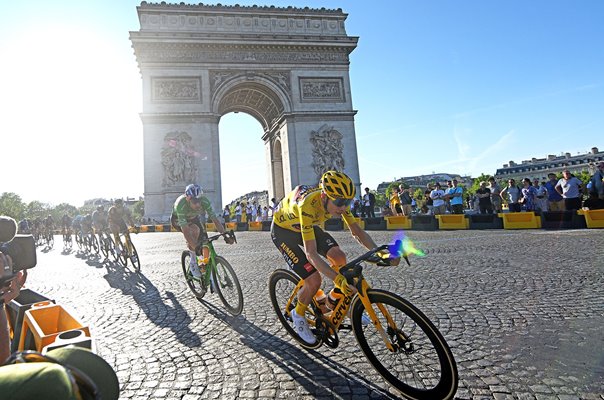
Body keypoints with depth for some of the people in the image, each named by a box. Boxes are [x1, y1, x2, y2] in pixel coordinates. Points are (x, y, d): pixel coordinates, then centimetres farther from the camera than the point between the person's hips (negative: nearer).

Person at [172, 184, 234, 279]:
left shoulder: (205, 202, -32)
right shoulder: (180, 205, -42)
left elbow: (215, 219, -29)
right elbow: (185, 231, -45)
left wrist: (225, 236, -38)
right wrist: (196, 247, -52)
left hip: (193, 218, 4)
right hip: (178, 220, -4)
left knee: (205, 241, -13)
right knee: (195, 230, -34)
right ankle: (193, 262, -18)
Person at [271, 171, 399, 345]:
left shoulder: (338, 200, -22)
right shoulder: (308, 205, -41)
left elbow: (357, 231, -14)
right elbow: (311, 254, -43)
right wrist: (338, 279, -52)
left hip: (309, 226, 6)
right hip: (283, 230, -6)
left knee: (339, 258, -16)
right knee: (314, 280, -16)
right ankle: (298, 316, 13)